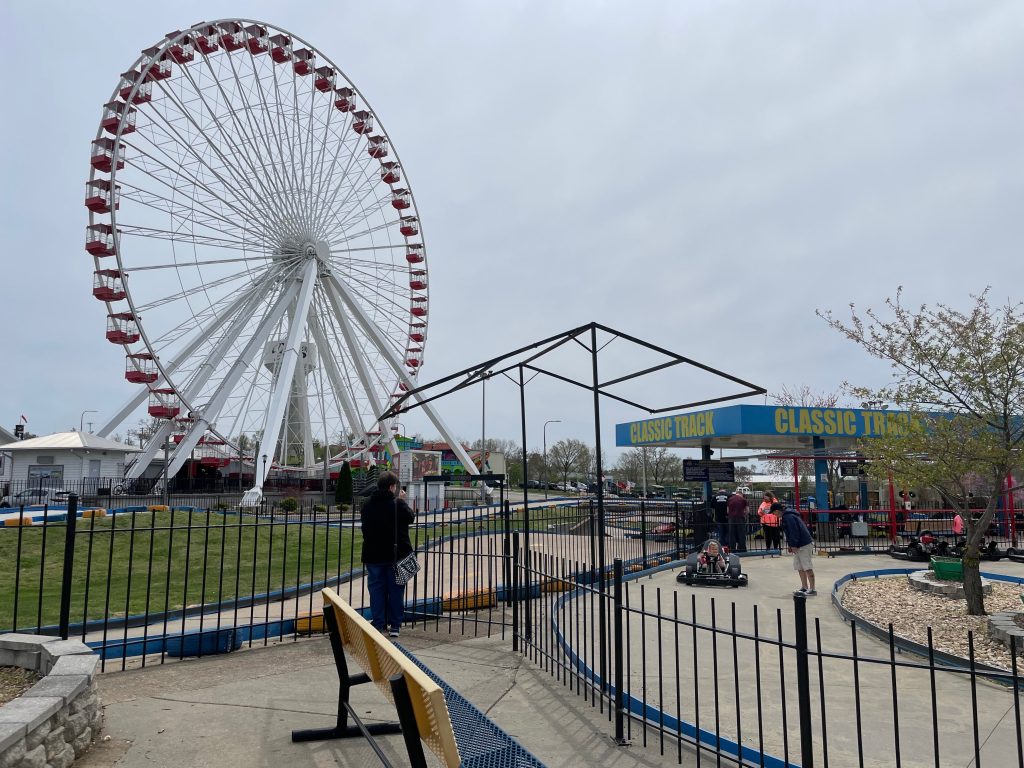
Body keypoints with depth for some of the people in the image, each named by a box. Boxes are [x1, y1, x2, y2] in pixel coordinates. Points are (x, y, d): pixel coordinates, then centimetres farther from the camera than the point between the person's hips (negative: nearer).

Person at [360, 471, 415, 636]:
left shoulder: (367, 505, -1)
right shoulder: (398, 504, -15)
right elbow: (411, 517, 0)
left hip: (373, 555, 3)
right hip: (396, 554, -3)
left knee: (376, 589, 11)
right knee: (395, 589, 8)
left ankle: (378, 624, 12)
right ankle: (394, 625, 12)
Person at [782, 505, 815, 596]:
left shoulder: (788, 517, -15)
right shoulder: (788, 515, 17)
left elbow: (793, 531, -21)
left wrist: (793, 545, -19)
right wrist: (790, 544, 20)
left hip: (804, 545, -11)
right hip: (800, 545, 11)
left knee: (807, 568, -6)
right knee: (800, 568, 12)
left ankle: (812, 589, -3)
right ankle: (804, 587, 17)